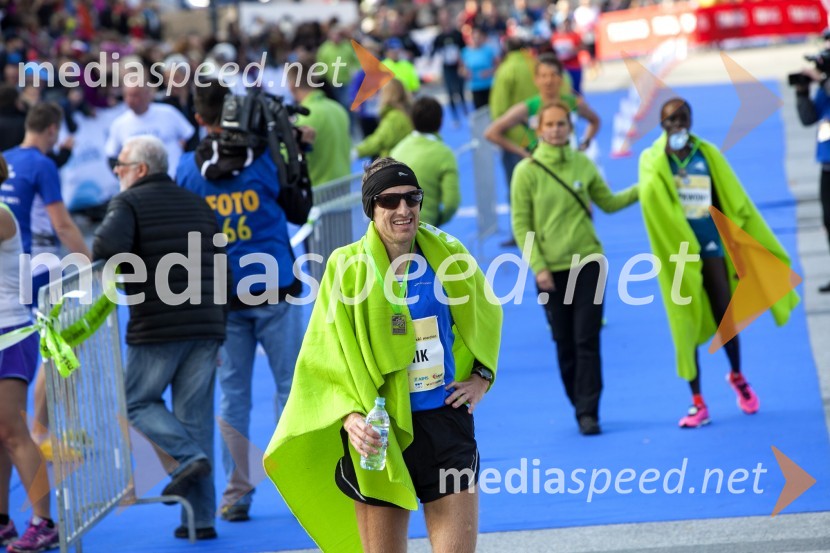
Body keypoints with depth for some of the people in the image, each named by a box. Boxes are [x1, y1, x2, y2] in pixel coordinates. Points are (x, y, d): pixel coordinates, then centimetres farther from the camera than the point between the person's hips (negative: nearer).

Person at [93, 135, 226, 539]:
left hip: (156, 328, -5)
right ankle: (201, 518, 6)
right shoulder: (198, 204, 17)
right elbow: (220, 266, 17)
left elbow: (110, 244, -24)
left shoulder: (128, 202, -3)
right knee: (196, 416, 8)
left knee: (138, 402, 13)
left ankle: (189, 456, -11)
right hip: (207, 325, 5)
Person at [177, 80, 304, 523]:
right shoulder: (264, 158, -7)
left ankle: (236, 493, 6)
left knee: (233, 395, 7)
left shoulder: (187, 169, -2)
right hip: (274, 291, -2)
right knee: (290, 386, 6)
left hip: (222, 299, 2)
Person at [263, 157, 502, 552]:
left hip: (446, 420, 2)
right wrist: (349, 417, -20)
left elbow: (485, 315, 22)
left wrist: (482, 375, 11)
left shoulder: (448, 256, 3)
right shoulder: (347, 268, -4)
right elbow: (326, 359, -5)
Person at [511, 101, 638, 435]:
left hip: (588, 262, 1)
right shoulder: (526, 171, -3)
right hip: (551, 269, -1)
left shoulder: (583, 164, 4)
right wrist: (538, 267, -10)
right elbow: (521, 225, -4)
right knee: (565, 345, 6)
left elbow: (609, 203, 16)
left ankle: (588, 412, -4)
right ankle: (580, 406, 20)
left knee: (587, 341, -5)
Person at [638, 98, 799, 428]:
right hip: (677, 249, -1)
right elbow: (651, 196, -25)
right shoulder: (652, 159, -3)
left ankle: (737, 377, 35)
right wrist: (667, 153, -30)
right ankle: (698, 403, 7)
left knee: (724, 316, 6)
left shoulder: (708, 155, 2)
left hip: (710, 245, 1)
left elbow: (733, 204, 5)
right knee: (686, 323, 2)